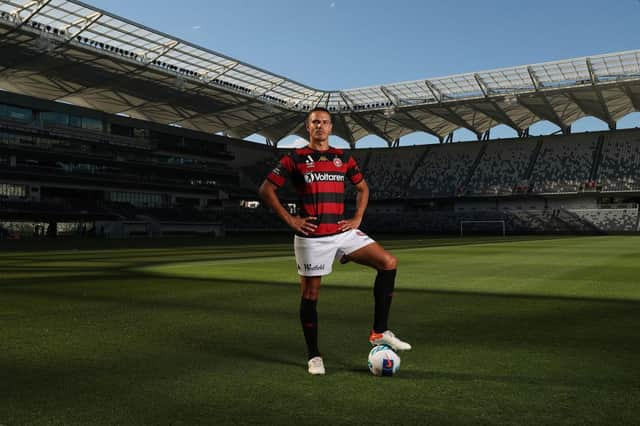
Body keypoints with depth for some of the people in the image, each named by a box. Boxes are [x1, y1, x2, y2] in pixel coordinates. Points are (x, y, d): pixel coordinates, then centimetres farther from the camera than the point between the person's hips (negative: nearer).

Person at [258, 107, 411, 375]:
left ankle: (379, 333, -1)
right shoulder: (295, 159, 0)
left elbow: (362, 187, 23)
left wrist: (357, 218, 9)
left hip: (343, 232, 4)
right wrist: (290, 220, -9)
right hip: (311, 238, -4)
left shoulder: (344, 158, 11)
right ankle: (314, 356, 19)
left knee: (389, 263, -9)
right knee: (310, 295, 2)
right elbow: (266, 190, -2)